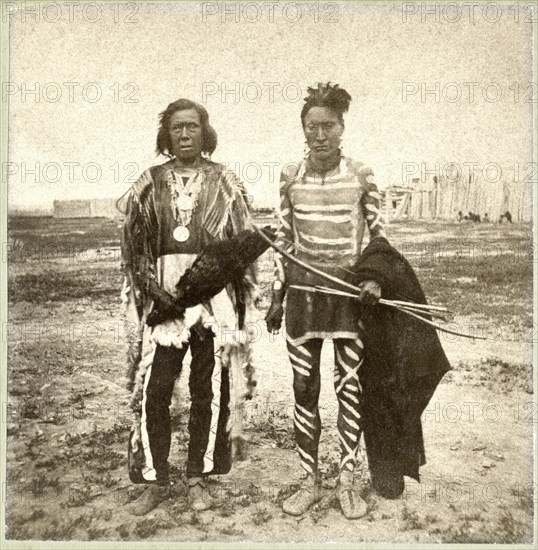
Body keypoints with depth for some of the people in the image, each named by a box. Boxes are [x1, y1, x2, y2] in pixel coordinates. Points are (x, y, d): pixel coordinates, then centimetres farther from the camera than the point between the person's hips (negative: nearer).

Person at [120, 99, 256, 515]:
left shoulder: (224, 182, 5)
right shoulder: (150, 183, 9)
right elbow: (134, 242, 9)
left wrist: (243, 294, -1)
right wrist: (144, 287, -1)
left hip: (215, 298, 0)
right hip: (163, 297, 1)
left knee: (210, 392, 6)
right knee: (152, 391, 0)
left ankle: (199, 477, 23)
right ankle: (156, 481, 17)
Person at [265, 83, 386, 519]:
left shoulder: (361, 176, -3)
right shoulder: (291, 177, 2)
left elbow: (380, 236, 4)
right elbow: (283, 240, 7)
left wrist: (376, 278, -13)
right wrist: (277, 297, 6)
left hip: (351, 290, -1)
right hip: (303, 290, 2)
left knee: (350, 389, 6)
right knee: (304, 390, 7)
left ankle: (347, 482, 23)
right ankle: (310, 482, 22)